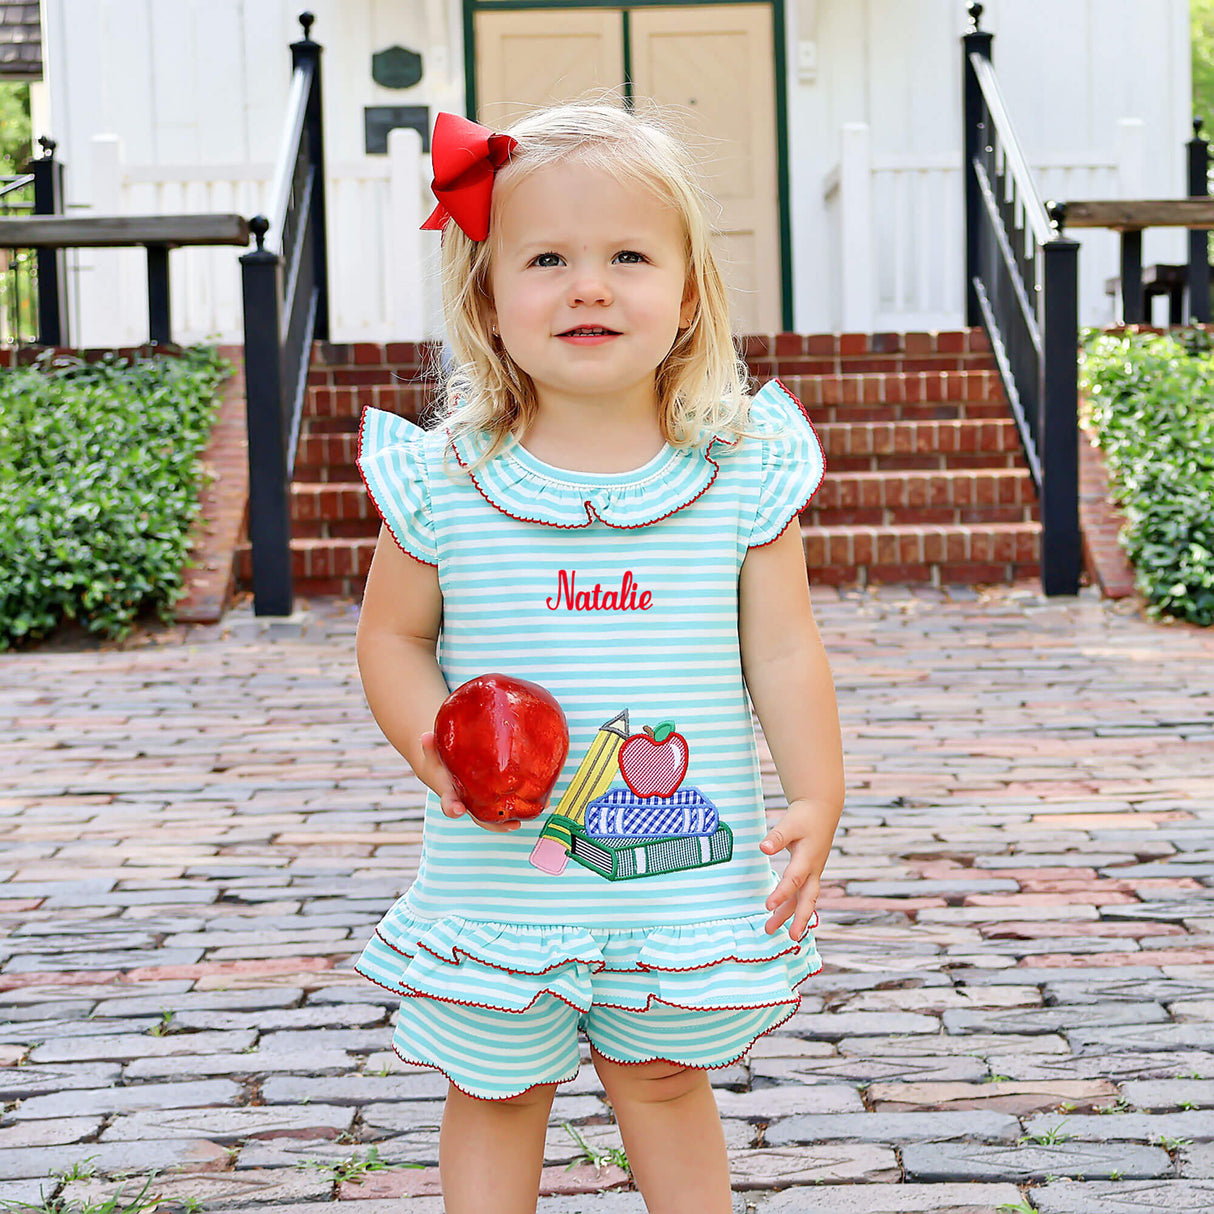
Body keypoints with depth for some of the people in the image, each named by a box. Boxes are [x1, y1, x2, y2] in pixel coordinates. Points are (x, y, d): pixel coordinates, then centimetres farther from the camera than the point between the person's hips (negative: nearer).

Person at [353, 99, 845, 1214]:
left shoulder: (746, 473, -7)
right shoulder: (442, 481, -9)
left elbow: (784, 651, -3)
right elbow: (393, 633, 1)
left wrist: (816, 799, -12)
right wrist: (430, 740, -17)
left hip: (690, 869, 0)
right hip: (501, 876, 0)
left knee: (664, 1080, 18)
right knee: (495, 1093, 16)